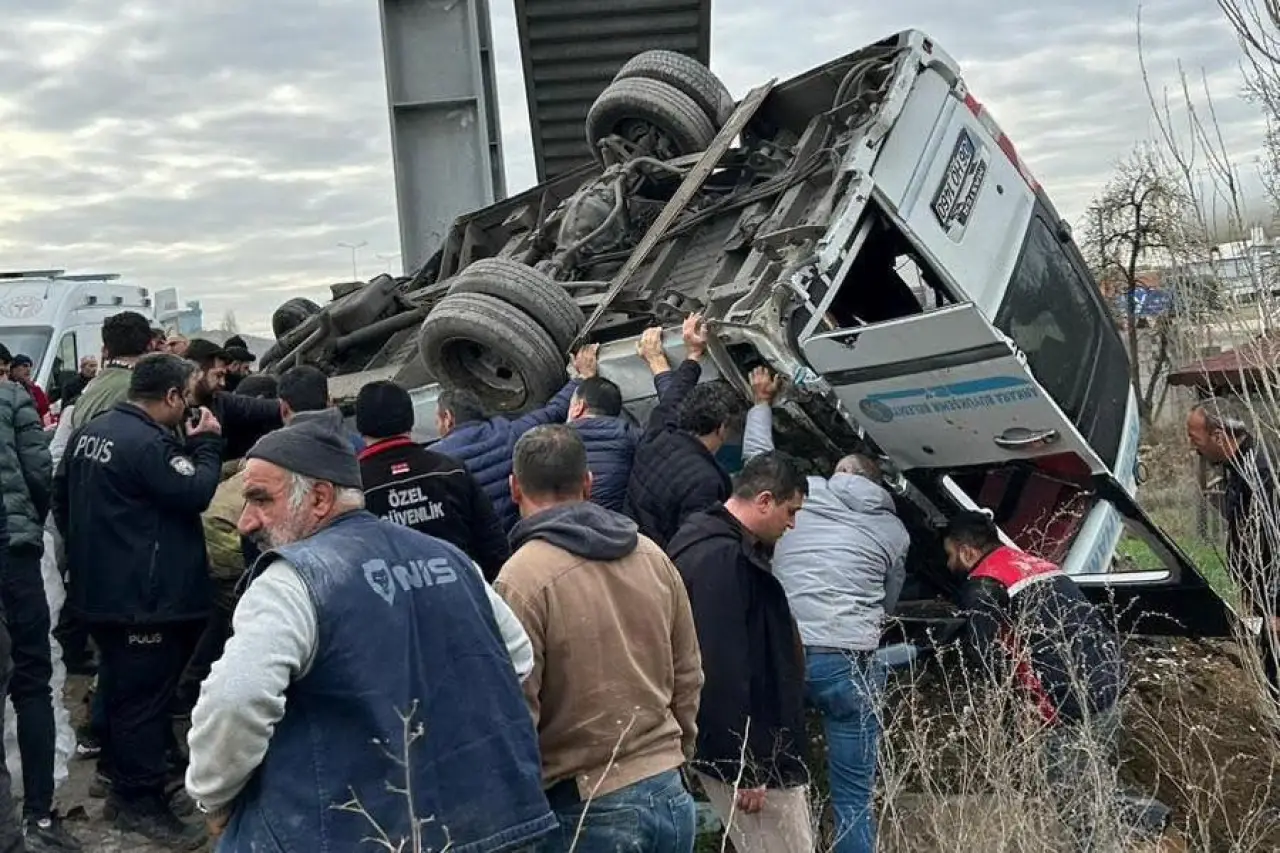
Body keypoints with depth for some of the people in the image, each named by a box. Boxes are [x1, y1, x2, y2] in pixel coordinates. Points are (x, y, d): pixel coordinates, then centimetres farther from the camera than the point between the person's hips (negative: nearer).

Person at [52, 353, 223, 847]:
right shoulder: (150, 444, -22)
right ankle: (141, 803, 8)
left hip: (99, 591, 10)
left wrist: (86, 551, 25)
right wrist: (206, 444, -6)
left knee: (121, 690, 19)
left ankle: (124, 786, 31)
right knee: (145, 698, -1)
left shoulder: (90, 432, 9)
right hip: (145, 598, -10)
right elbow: (196, 494, -18)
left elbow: (62, 496, 18)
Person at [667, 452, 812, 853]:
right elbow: (721, 670, -26)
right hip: (748, 757, -11)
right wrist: (742, 768, -23)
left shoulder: (729, 548, 13)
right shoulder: (719, 558, -21)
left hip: (762, 746, 11)